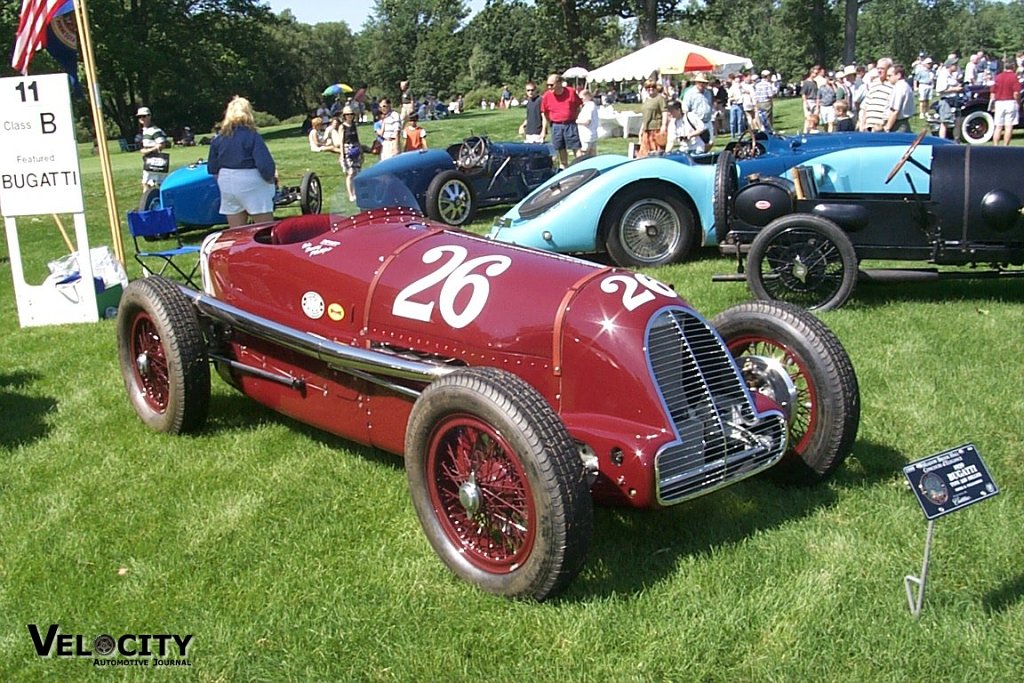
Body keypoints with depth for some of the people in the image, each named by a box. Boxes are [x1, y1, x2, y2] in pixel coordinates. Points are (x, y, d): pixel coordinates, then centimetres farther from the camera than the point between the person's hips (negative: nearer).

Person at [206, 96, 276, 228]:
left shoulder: (218, 139, 5)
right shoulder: (252, 136, -12)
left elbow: (212, 169, 10)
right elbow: (265, 164, -18)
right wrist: (271, 178, -1)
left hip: (227, 188, 6)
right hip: (251, 186, -6)